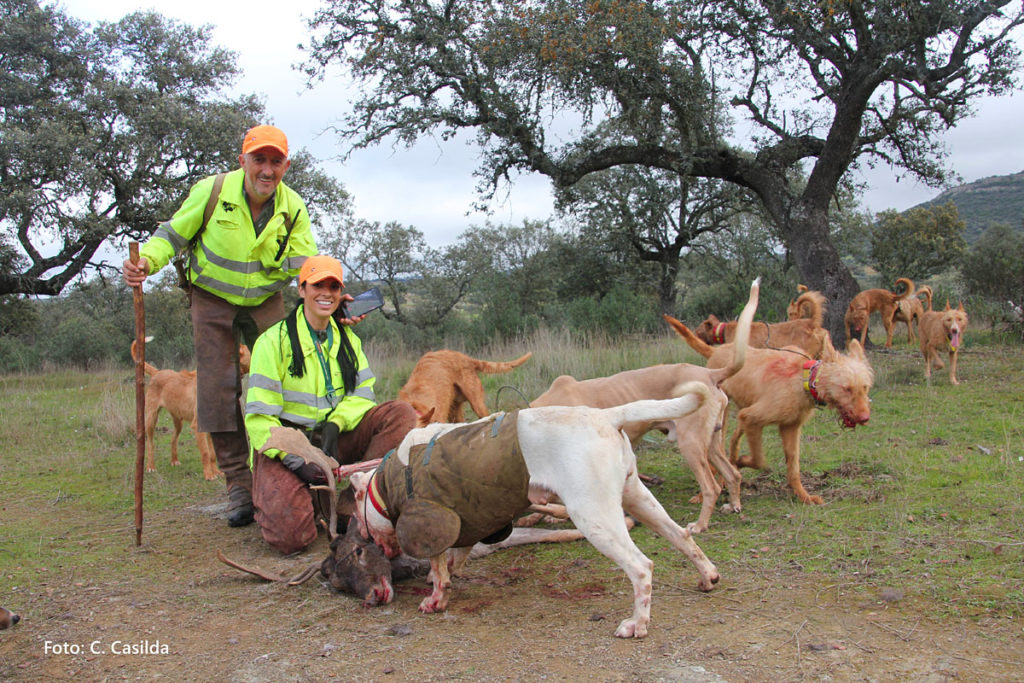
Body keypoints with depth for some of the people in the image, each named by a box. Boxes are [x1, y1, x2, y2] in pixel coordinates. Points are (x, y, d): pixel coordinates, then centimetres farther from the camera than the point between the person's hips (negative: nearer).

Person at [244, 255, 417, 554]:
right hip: (283, 447, -5)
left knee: (401, 413, -17)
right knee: (290, 535, -28)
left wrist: (334, 424, -17)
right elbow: (259, 417, -13)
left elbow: (363, 393, 5)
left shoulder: (348, 340, 10)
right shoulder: (274, 340, -7)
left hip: (332, 440, 5)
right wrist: (296, 462, -24)